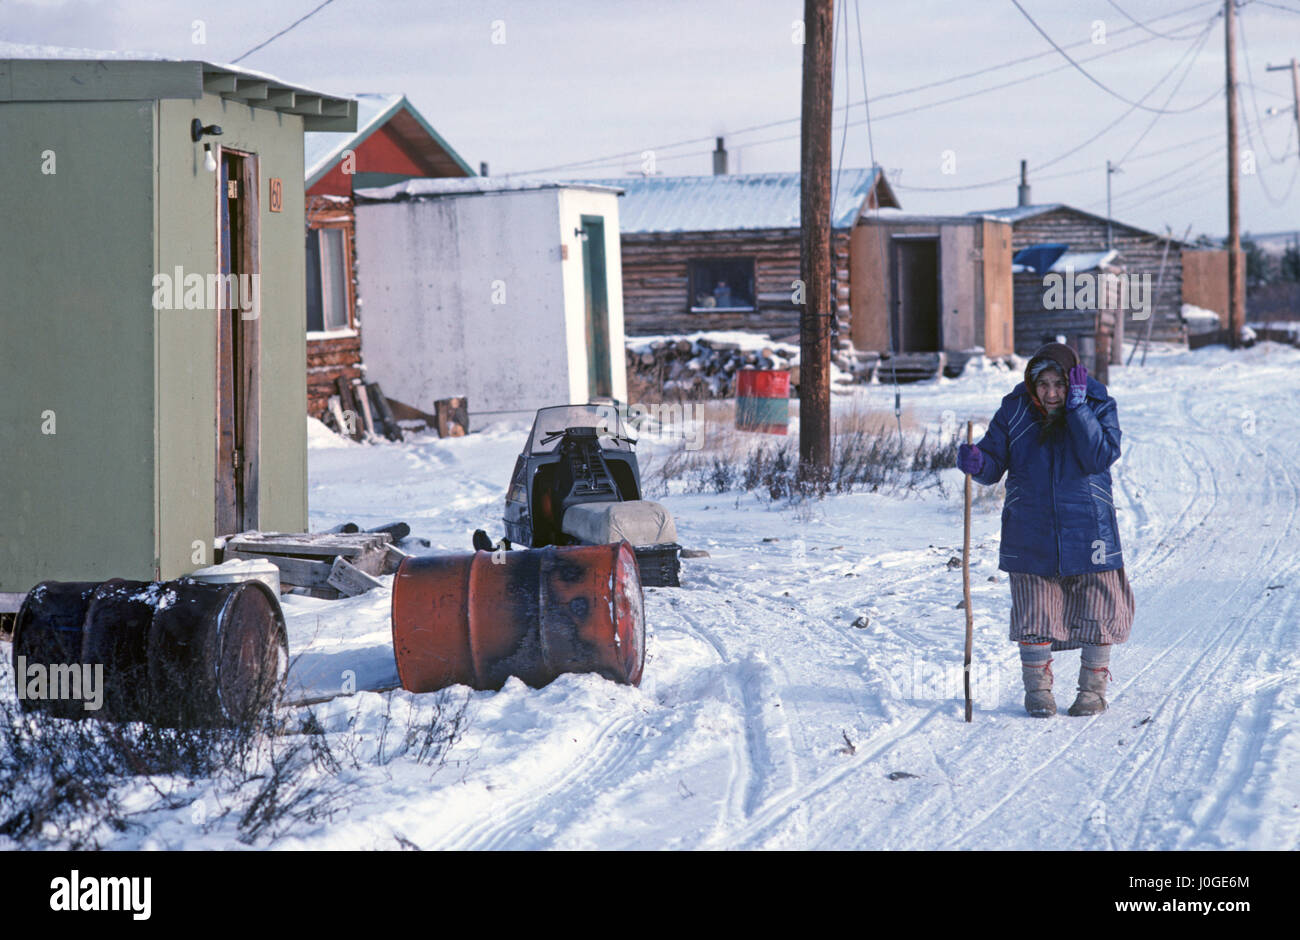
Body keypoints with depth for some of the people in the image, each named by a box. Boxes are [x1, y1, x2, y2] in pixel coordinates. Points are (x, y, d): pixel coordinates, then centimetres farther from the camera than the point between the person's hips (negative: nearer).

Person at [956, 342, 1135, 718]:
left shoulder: (1098, 406, -5)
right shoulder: (1015, 411, -1)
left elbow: (1100, 457, -19)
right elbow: (995, 464, 1)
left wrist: (1077, 407, -22)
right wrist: (978, 463, -23)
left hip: (1087, 529, -1)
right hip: (1031, 536, 1)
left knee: (1096, 613, 5)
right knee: (1035, 615, 3)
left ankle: (1093, 689, 20)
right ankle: (1037, 688, 17)